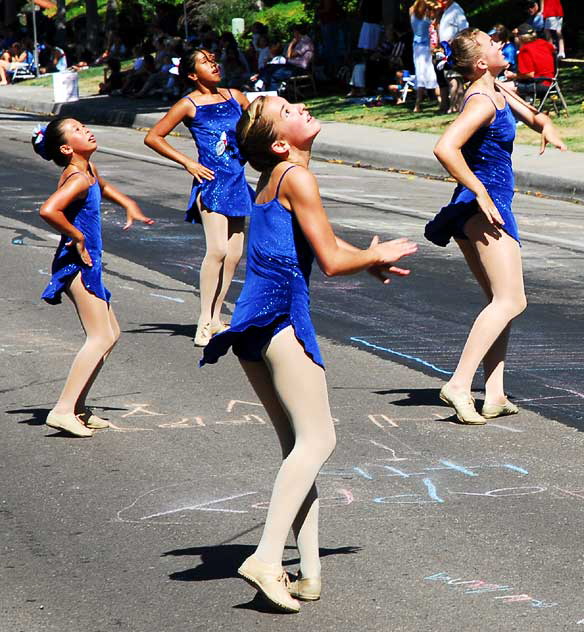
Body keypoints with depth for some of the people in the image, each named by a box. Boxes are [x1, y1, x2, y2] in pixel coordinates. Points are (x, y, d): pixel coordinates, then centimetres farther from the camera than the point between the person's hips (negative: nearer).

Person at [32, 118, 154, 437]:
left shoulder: (88, 170, 10)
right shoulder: (77, 179, -19)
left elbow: (102, 186, 36)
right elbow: (48, 210, -37)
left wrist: (129, 205, 21)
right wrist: (78, 238, -23)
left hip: (87, 264, 10)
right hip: (76, 264, -10)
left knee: (110, 333, 15)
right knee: (101, 337, -13)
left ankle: (77, 406, 17)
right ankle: (63, 410, -16)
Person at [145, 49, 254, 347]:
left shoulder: (234, 96, 10)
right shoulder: (189, 105, -4)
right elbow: (153, 137, -3)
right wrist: (189, 163, -7)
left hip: (237, 182, 6)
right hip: (211, 182, -6)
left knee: (234, 254, 5)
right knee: (218, 249, -18)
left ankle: (215, 319, 15)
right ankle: (204, 324, -13)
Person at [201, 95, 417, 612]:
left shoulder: (275, 178, 20)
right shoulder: (296, 178, -9)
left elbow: (325, 241, 32)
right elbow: (331, 261, -10)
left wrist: (371, 260, 20)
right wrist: (376, 257, 7)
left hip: (253, 325, 10)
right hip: (281, 317, -10)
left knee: (299, 446, 12)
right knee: (317, 441, -8)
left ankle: (310, 573, 9)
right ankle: (267, 559, -18)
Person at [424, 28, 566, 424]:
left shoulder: (498, 92, 14)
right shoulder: (482, 101, -16)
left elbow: (533, 116, 28)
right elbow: (445, 148, -28)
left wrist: (546, 126, 3)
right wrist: (480, 194, -23)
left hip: (482, 208, 11)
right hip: (484, 205, -11)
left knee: (502, 301, 13)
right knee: (511, 301, -16)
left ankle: (495, 395, 8)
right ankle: (460, 384, -25)